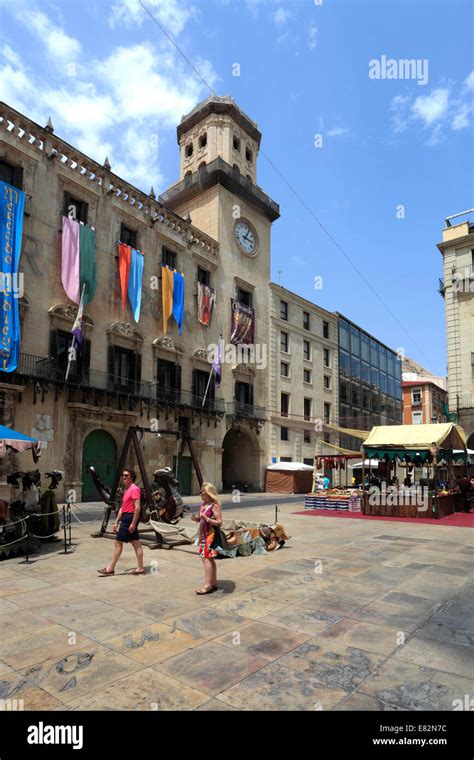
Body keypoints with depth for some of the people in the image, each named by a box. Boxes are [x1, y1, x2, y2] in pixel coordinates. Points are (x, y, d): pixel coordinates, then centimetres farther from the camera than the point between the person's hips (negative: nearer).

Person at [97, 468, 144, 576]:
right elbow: (122, 508, 21)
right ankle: (140, 568, 13)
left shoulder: (134, 489, -13)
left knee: (118, 542, -3)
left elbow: (137, 507, -20)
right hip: (125, 518, 10)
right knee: (136, 544, 9)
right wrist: (117, 522, 18)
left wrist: (133, 523, -22)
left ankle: (110, 568, 6)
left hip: (129, 518, -10)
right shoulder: (126, 490, 17)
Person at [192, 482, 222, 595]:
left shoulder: (214, 506, -13)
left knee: (207, 558, -10)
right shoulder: (202, 505, 11)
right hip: (203, 534, 9)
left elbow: (219, 523, -17)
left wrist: (206, 518, -25)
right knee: (209, 559, 13)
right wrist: (197, 519, 1)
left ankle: (208, 584, -5)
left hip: (211, 535, -8)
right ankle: (214, 583, 21)